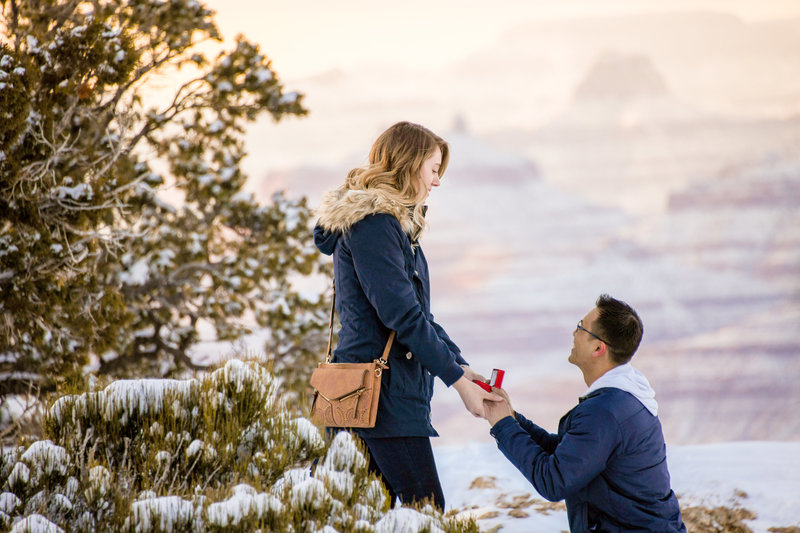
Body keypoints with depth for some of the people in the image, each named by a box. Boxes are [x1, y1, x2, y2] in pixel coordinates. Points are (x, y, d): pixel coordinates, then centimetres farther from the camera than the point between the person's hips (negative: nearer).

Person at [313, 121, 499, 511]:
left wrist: (462, 367, 9)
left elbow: (418, 313, 20)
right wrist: (458, 380, -16)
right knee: (427, 508, -12)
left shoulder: (394, 223, 19)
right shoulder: (372, 224, -13)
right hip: (383, 389, -10)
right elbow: (402, 315, -19)